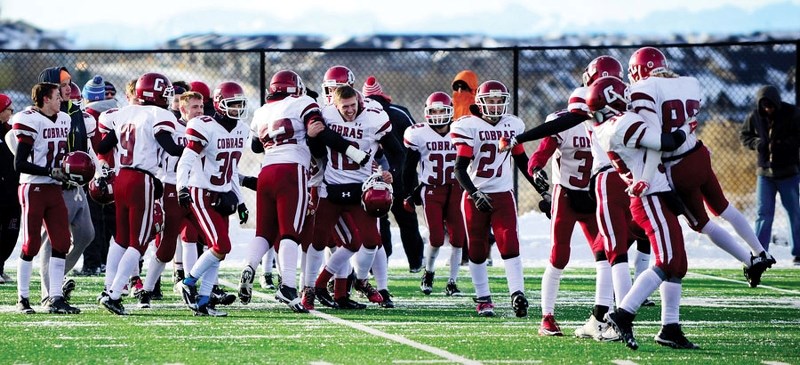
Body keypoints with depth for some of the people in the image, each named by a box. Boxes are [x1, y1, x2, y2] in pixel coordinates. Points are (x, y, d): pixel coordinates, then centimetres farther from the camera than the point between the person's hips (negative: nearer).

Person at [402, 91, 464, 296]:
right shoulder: (418, 135, -4)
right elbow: (409, 166, 4)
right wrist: (409, 193, 3)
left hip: (455, 189, 2)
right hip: (431, 190, -2)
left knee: (457, 238, -4)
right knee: (436, 238, -12)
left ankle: (452, 283, 8)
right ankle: (428, 273, 15)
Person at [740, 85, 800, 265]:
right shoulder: (755, 117, 0)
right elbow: (744, 135, 12)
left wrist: (785, 144, -24)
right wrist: (756, 143, -9)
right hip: (765, 172, 3)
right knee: (764, 213, 2)